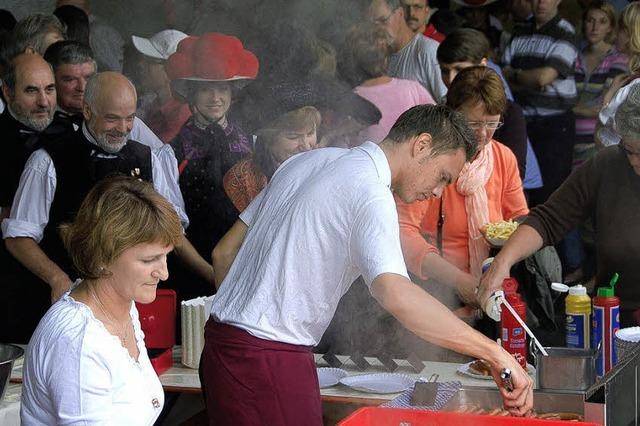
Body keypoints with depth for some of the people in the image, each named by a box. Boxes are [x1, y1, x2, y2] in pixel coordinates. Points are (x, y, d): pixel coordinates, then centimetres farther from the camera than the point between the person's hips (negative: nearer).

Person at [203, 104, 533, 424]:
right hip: (270, 361, -9)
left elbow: (224, 253, 17)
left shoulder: (310, 160, 13)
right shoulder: (370, 192, -15)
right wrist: (494, 353, -32)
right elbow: (395, 294, -32)